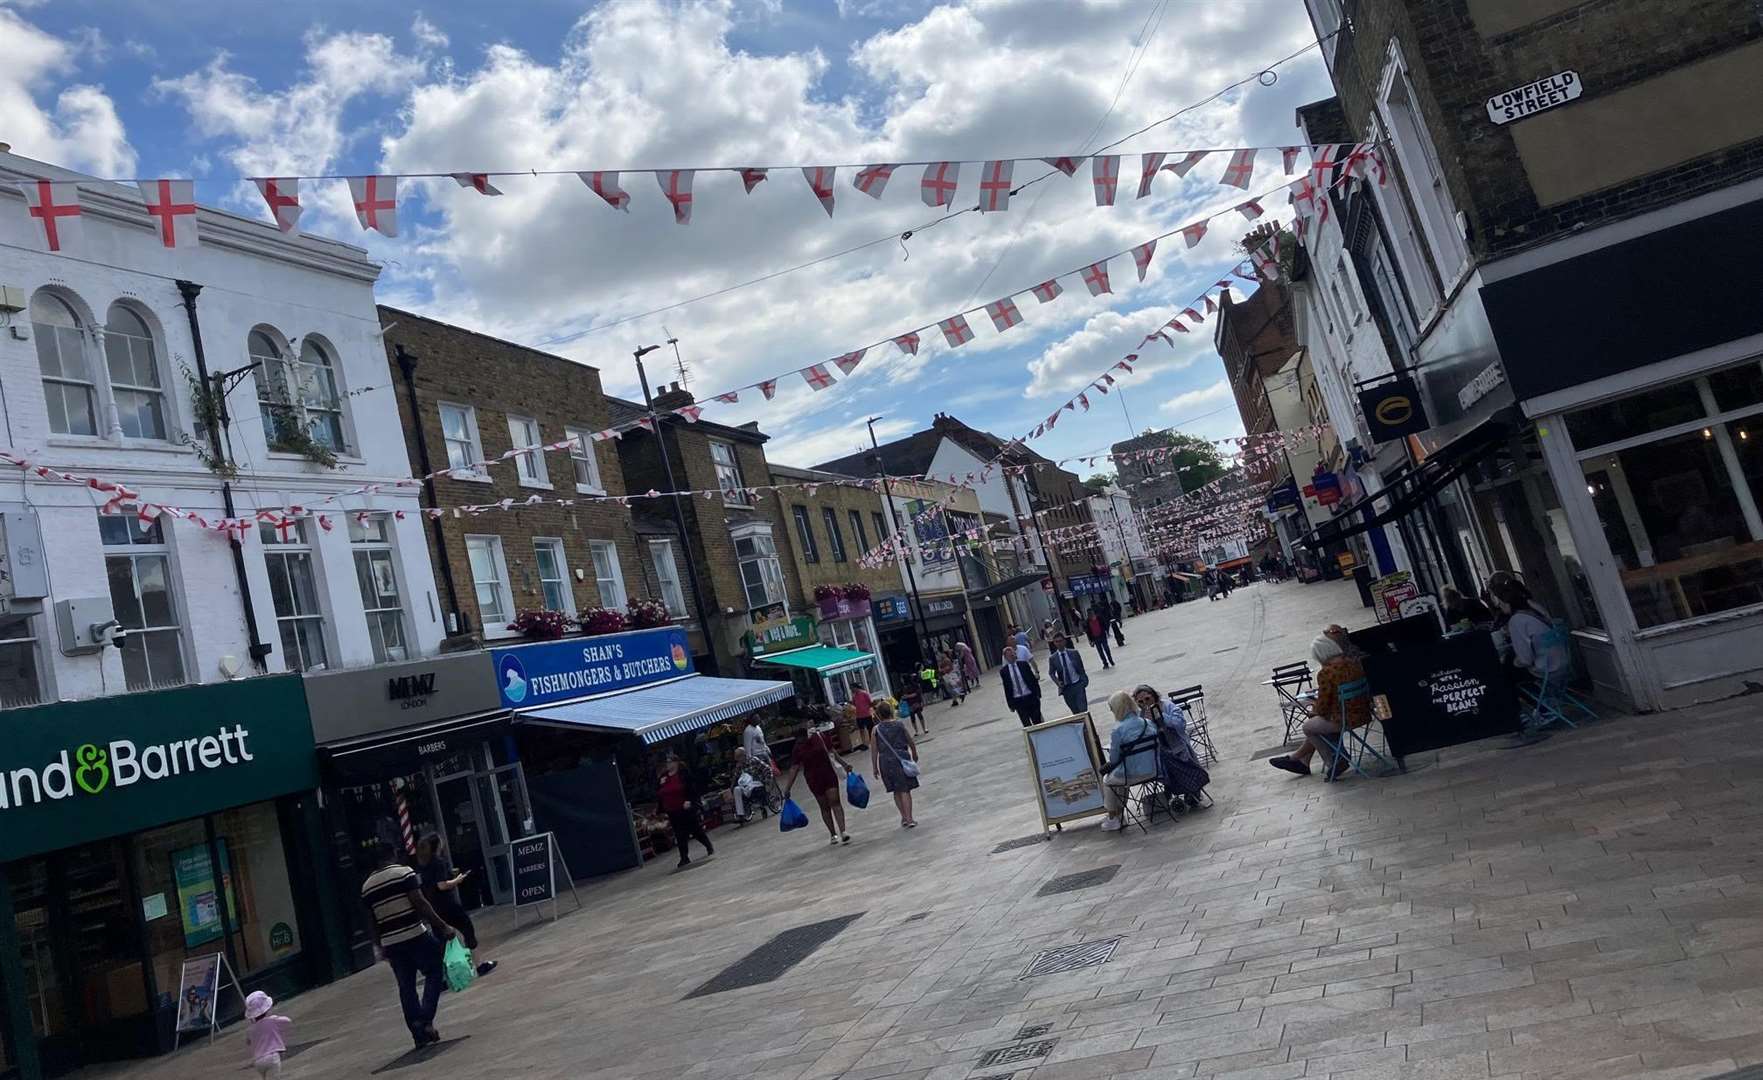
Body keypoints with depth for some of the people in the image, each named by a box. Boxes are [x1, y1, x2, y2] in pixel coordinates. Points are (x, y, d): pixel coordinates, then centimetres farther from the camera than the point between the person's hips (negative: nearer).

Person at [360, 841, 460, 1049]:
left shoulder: (367, 886, 11)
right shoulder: (404, 873, -6)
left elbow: (373, 920, 15)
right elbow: (420, 903, -12)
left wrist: (381, 946, 24)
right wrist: (443, 926, -10)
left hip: (390, 942, 5)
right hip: (415, 935, -5)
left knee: (406, 987, 10)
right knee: (434, 974, 8)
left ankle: (418, 1033, 11)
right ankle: (425, 1020, -7)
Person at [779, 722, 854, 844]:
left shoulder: (819, 737, -6)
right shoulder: (798, 749, -10)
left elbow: (832, 752, 8)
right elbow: (793, 770, -9)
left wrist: (844, 765, 11)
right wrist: (787, 789, -12)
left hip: (828, 774, 0)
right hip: (814, 779, 0)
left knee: (834, 801, -11)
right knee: (824, 806, 8)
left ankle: (842, 831, -17)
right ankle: (833, 834, 19)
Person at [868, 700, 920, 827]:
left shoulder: (876, 729, -4)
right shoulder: (899, 725, -3)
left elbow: (874, 750, -3)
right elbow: (911, 743, 5)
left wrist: (874, 766, 7)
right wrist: (914, 755, 23)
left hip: (885, 762, 1)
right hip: (902, 759, -1)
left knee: (896, 791, 16)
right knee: (905, 790, 3)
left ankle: (904, 817, 19)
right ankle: (909, 819, -1)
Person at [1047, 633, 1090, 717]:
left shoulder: (1074, 653, 0)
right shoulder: (1052, 658, -1)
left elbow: (1081, 668, 5)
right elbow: (1051, 673, 7)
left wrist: (1084, 681, -1)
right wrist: (1057, 682, -10)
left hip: (1078, 685, -1)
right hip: (1066, 688, 1)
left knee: (1083, 709, -8)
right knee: (1076, 712, 7)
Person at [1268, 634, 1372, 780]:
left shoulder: (1325, 673, -21)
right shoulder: (1354, 661, 0)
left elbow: (1322, 708, -13)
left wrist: (1314, 707, 11)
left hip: (1345, 720, -8)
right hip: (1364, 712, 8)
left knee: (1308, 727, 17)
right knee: (1316, 724, 26)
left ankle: (1336, 761, 26)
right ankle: (1301, 759, 34)